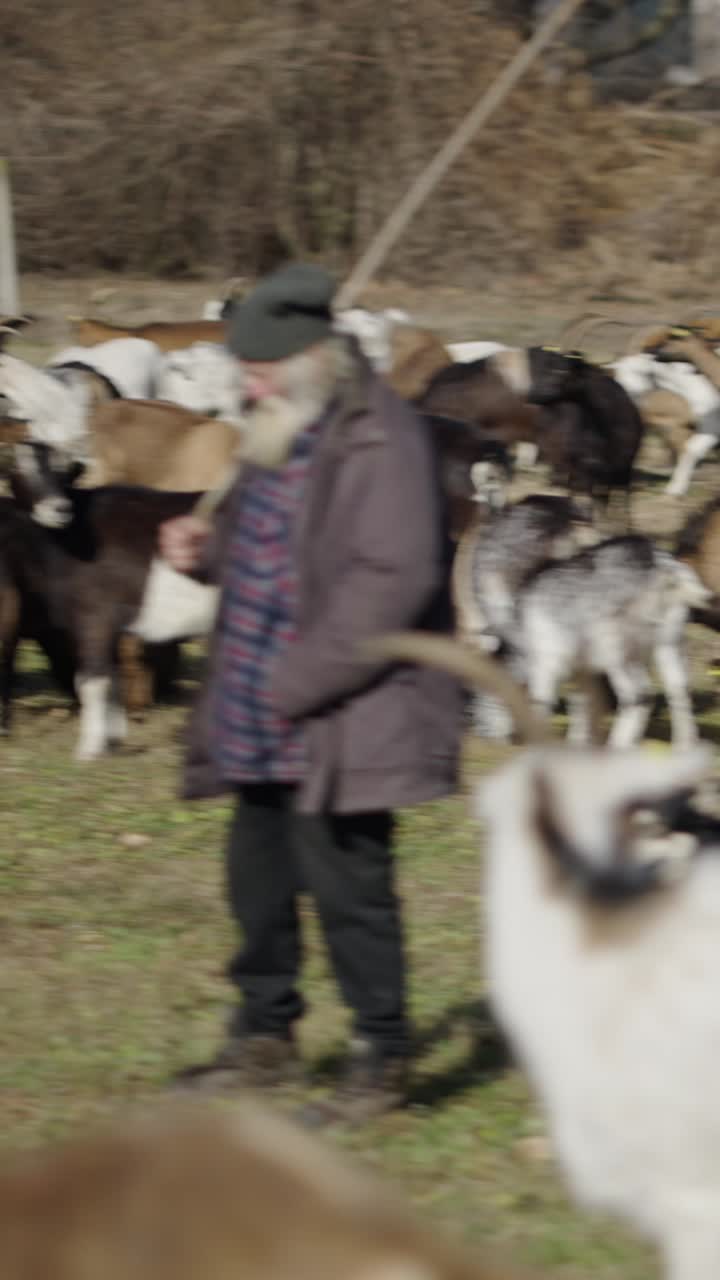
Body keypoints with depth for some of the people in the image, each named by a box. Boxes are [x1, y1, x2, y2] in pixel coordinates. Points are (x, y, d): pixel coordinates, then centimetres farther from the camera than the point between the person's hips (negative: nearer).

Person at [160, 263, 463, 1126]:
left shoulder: (376, 441, -18)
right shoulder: (281, 438, 13)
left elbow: (393, 579, -25)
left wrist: (298, 683, -23)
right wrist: (208, 551, 4)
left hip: (342, 722, -10)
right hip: (264, 727, 10)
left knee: (346, 882, -5)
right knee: (260, 875, 17)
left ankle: (382, 1060, 6)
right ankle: (265, 1037, 32)